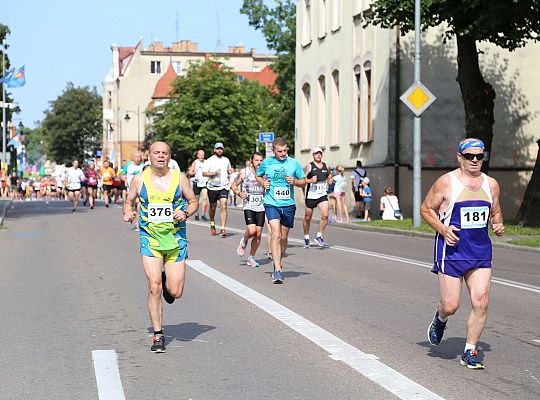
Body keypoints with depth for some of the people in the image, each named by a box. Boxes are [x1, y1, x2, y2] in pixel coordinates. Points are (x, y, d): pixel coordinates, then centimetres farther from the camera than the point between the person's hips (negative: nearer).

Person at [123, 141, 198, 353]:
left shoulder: (180, 178, 0)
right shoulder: (139, 179, 0)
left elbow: (193, 201, 10)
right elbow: (128, 202, 13)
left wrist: (185, 213, -11)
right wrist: (128, 213, -9)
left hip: (175, 240, 1)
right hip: (150, 240, -1)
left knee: (175, 292, -1)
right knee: (154, 287, -11)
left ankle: (166, 281, 37)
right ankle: (158, 335, 2)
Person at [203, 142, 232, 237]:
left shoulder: (226, 160, 13)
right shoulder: (209, 161, 1)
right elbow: (204, 173, -4)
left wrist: (230, 171, 5)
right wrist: (214, 173, -18)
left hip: (224, 187, 1)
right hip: (212, 187, -1)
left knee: (223, 206, -13)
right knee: (213, 207, 11)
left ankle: (222, 229, -16)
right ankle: (212, 224, 36)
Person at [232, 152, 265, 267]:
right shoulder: (244, 172, -1)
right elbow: (234, 185, 9)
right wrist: (239, 193, -9)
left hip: (261, 207, 3)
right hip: (249, 206, -3)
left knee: (258, 234, 1)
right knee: (251, 231, -20)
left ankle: (251, 258, 17)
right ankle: (244, 241, 15)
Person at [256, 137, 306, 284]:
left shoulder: (294, 163, 2)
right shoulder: (266, 163, 1)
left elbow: (303, 181, 11)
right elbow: (258, 176, 20)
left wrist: (294, 181, -10)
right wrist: (263, 182, -1)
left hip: (288, 205, 2)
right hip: (272, 204, -2)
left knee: (284, 237, 12)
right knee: (276, 235, -16)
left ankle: (278, 263, 35)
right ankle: (278, 270, -18)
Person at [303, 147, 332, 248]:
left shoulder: (326, 166, 9)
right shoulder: (309, 166, -5)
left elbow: (329, 175, 29)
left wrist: (329, 178, 8)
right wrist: (310, 180, -25)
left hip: (322, 195, 3)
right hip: (311, 195, -3)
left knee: (325, 216, -14)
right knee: (307, 218, 7)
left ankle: (319, 237, 0)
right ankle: (306, 238, 25)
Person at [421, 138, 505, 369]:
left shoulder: (491, 184, 9)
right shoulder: (446, 182, -6)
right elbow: (426, 209, 1)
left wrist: (498, 225, 1)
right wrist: (442, 229, -14)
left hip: (481, 252, 4)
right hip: (452, 250, -4)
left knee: (481, 302, -7)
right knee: (450, 306, -3)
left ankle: (470, 351, 8)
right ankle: (440, 319, 35)